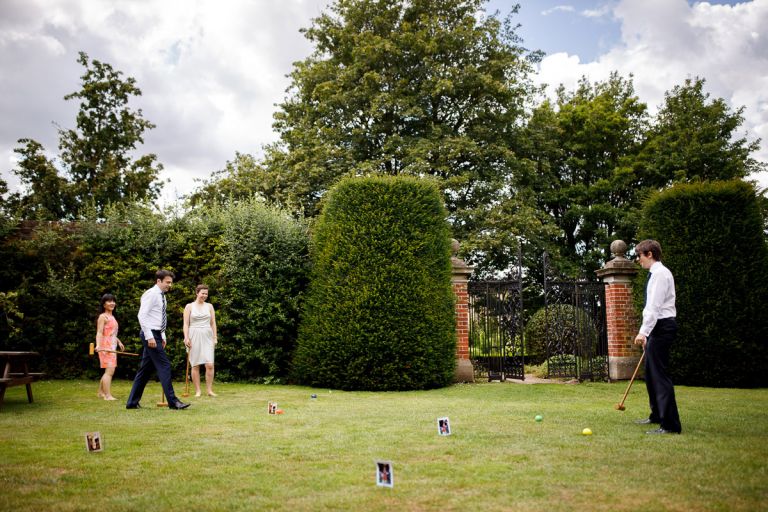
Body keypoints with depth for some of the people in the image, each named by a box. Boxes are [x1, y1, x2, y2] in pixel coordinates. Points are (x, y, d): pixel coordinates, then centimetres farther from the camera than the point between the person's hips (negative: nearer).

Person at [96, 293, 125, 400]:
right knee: (109, 370, -15)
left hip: (112, 347, 9)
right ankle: (108, 395, -16)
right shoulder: (103, 316, -9)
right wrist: (98, 345, -33)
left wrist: (119, 342, 38)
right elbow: (99, 332, -19)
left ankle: (101, 392, 26)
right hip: (105, 347, -9)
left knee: (110, 371, 14)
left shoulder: (112, 317, 18)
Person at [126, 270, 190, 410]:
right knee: (164, 365, -10)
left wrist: (163, 336, 17)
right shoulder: (151, 294, -12)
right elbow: (142, 315, -18)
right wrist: (149, 336, -22)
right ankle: (172, 401, -9)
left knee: (145, 368, 11)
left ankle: (132, 402, 18)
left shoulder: (162, 296, 16)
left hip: (156, 335, 9)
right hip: (150, 335, -9)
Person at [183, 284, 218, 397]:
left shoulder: (209, 306, 12)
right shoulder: (189, 306, 5)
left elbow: (213, 323, 13)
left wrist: (215, 337, 6)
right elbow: (186, 323, 1)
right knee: (195, 365, 0)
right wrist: (186, 337, -9)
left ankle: (209, 390, 1)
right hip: (194, 337, -2)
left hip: (207, 337, 2)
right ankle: (197, 391, 6)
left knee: (210, 364, -8)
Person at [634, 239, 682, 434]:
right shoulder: (655, 273, 18)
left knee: (660, 374, -11)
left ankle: (670, 425, -10)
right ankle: (657, 416, 32)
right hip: (657, 328, 11)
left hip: (662, 327, -11)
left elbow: (655, 306, -21)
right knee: (650, 373, 18)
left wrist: (644, 331, -24)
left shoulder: (660, 274, -13)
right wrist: (646, 332, 19)